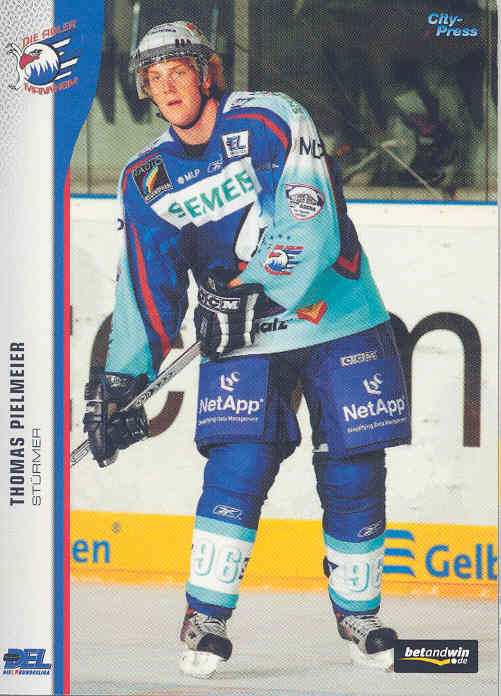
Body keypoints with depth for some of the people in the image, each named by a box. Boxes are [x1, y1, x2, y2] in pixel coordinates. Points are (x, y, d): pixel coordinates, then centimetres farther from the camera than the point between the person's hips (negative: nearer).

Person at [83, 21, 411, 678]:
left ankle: (358, 612, 20)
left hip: (336, 319, -2)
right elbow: (146, 287, 6)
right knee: (239, 464, -16)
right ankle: (206, 616, -6)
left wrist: (254, 291, -33)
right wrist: (120, 379, -3)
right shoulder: (148, 179, 3)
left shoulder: (268, 121, -13)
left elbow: (311, 226, -23)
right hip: (241, 336, 2)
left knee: (353, 473, 1)